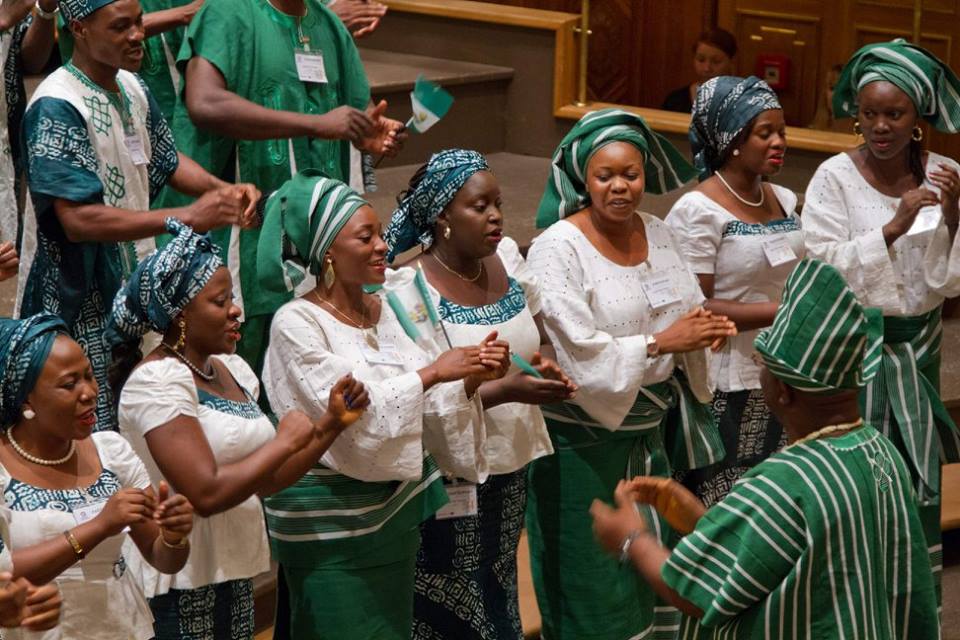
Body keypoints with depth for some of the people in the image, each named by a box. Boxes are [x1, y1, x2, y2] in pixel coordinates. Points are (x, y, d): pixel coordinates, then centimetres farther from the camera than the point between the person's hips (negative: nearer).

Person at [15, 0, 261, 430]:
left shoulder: (131, 88, 7)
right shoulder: (57, 108, -19)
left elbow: (166, 161, 23)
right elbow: (78, 219, -25)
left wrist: (223, 190, 2)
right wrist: (189, 217, -26)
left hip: (132, 286, 8)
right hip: (78, 303, -8)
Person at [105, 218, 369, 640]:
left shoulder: (231, 370, 9)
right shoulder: (158, 380, -16)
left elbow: (264, 480, 13)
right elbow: (206, 493, -25)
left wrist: (332, 424, 2)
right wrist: (285, 443, -15)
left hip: (233, 573, 8)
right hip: (178, 586, -8)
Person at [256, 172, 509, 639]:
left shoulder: (386, 311, 6)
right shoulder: (297, 324, -12)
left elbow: (430, 409, 6)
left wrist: (469, 380, -12)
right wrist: (431, 373, -21)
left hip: (397, 506, 7)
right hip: (330, 519, -6)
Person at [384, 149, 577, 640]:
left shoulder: (507, 260, 3)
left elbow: (542, 340, 14)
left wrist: (546, 367, -9)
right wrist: (507, 389, -25)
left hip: (511, 469, 6)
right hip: (451, 478, -6)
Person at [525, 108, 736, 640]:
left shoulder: (659, 235, 5)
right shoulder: (558, 248, -14)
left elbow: (688, 313, 13)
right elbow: (580, 353, -22)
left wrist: (706, 328, -10)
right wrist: (661, 342, -22)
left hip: (653, 423, 6)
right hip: (584, 435, -6)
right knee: (593, 580, 3)